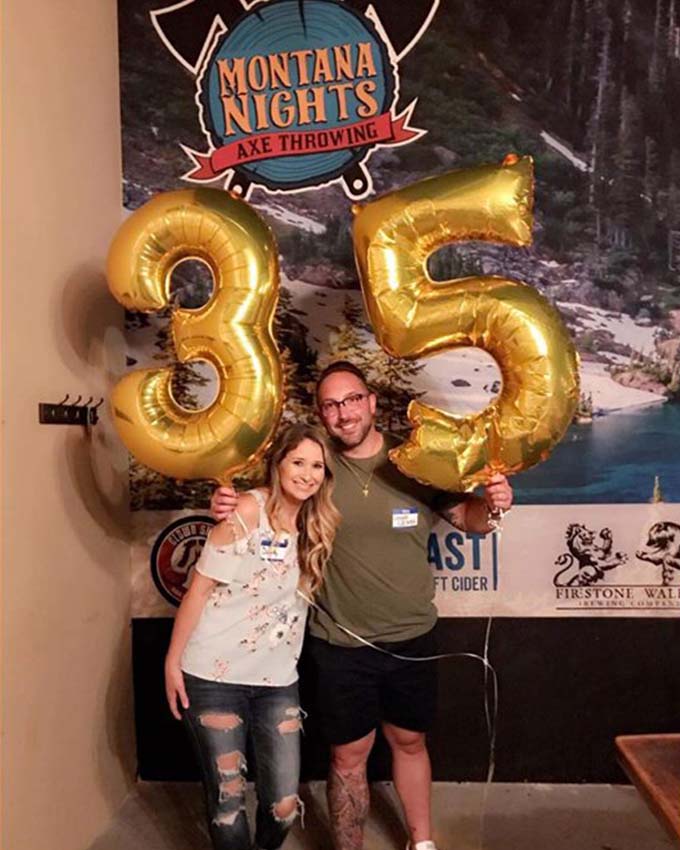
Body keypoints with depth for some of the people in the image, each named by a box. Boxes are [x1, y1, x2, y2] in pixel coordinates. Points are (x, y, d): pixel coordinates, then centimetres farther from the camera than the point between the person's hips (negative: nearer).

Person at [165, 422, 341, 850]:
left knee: (285, 803, 8)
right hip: (214, 675, -4)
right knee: (227, 799, 8)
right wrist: (173, 659, -10)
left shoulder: (318, 525, 4)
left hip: (277, 680, 5)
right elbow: (200, 587, -11)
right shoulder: (248, 510, -14)